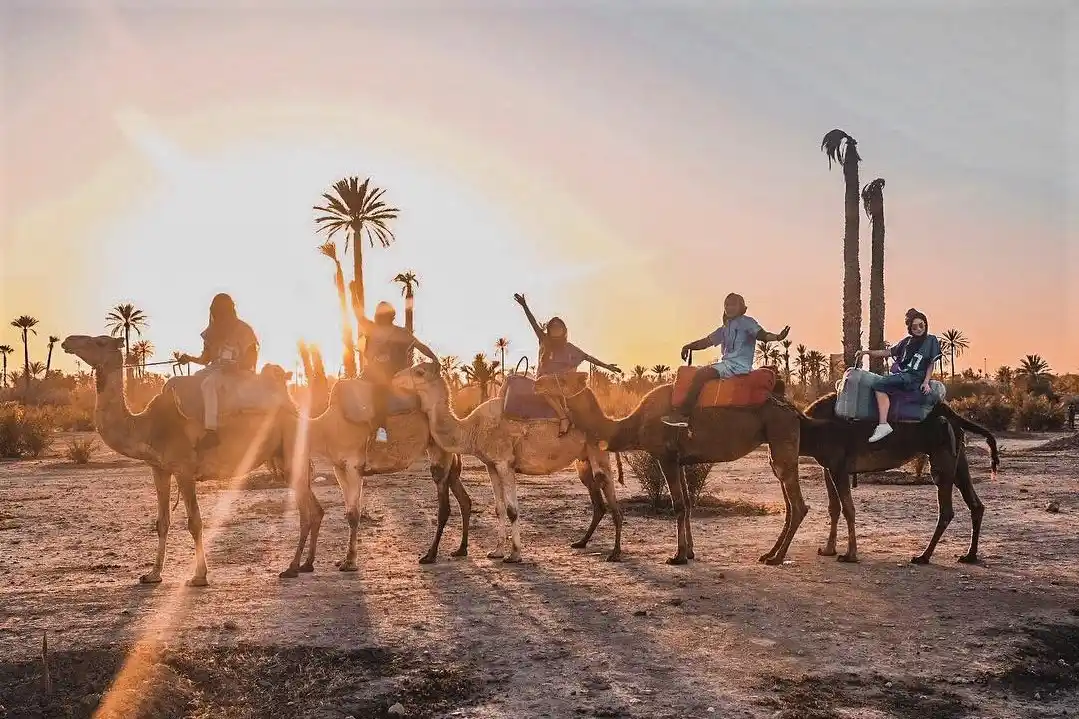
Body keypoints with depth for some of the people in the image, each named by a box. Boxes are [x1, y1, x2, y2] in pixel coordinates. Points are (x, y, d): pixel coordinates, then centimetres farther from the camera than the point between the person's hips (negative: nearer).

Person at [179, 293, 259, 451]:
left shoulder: (243, 329, -4)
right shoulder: (212, 331, 14)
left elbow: (252, 358, -6)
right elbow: (206, 358, 17)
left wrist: (236, 366, -23)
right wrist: (190, 358, -2)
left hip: (238, 373, -7)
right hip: (216, 369, 7)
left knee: (208, 383, -33)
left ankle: (211, 432, -39)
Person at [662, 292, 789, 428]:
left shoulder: (745, 321, -2)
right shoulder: (725, 328, 22)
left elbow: (762, 334, -15)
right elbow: (707, 341, 25)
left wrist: (778, 337, -35)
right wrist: (688, 346, 13)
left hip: (739, 365, -10)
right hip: (727, 363, 10)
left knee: (701, 374, -23)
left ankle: (681, 414, -25)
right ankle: (681, 412, 3)